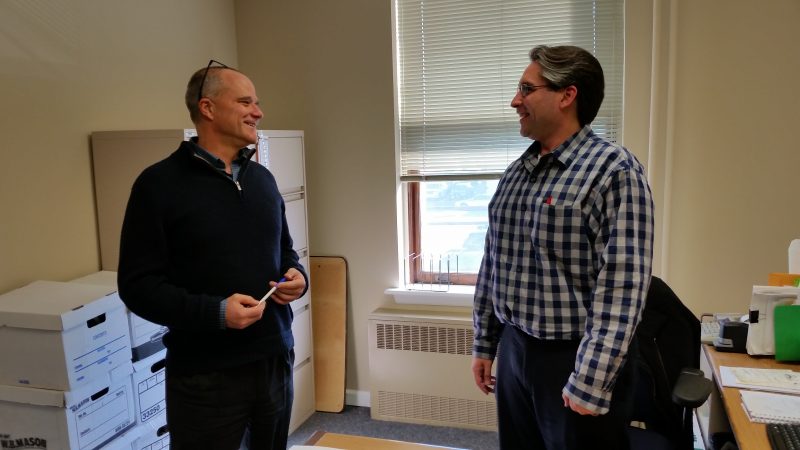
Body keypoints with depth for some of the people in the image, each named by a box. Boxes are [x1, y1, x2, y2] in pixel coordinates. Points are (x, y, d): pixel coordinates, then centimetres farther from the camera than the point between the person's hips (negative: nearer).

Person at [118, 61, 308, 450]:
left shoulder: (262, 178, 10)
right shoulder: (160, 183, -9)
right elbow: (138, 285, -11)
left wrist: (297, 276, -3)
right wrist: (214, 311, -24)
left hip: (276, 361, 6)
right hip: (205, 376, -5)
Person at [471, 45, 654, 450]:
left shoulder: (614, 171, -15)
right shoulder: (515, 172, 7)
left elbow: (621, 288, -20)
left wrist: (591, 384, -21)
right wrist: (484, 344, 13)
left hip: (573, 361, -6)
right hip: (514, 351, 7)